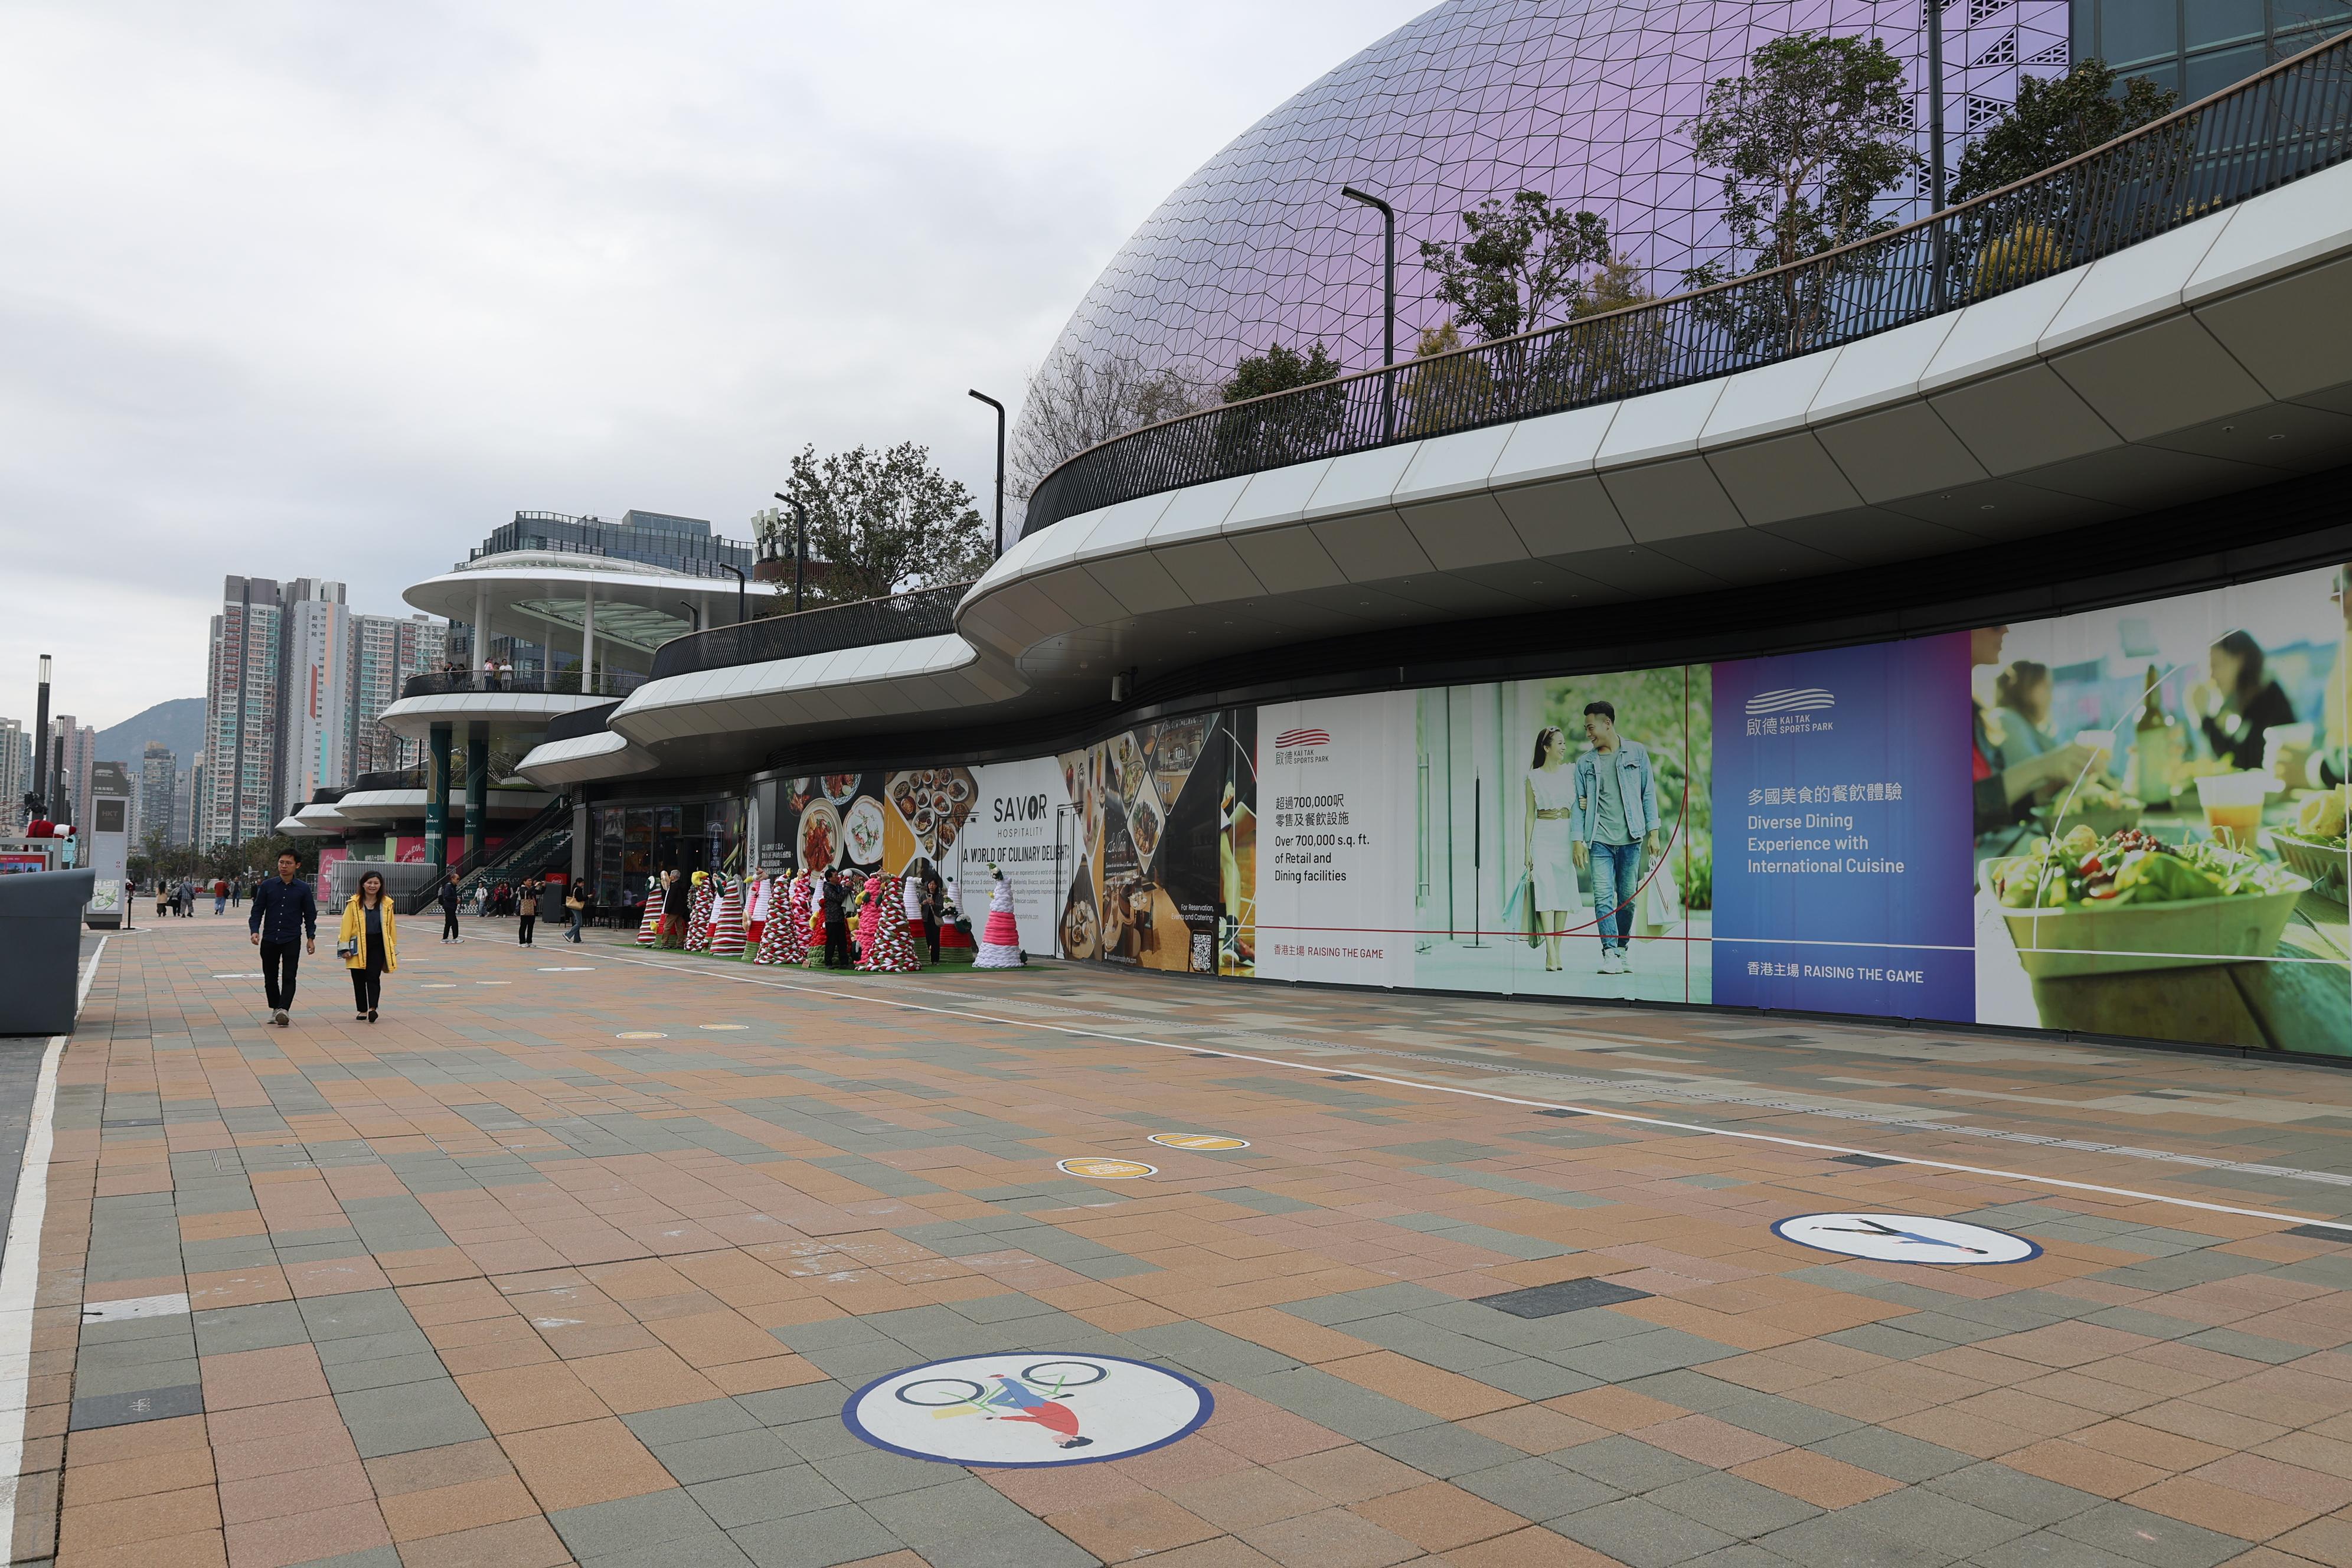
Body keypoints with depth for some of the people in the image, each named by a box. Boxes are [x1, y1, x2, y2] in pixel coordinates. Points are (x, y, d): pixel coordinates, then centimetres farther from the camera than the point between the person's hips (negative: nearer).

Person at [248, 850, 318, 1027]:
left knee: (289, 977, -11)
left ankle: (284, 1009, -19)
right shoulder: (267, 886, 3)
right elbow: (257, 911, 5)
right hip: (269, 939, 2)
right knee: (270, 978, 10)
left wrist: (310, 938, 2)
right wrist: (254, 931, -10)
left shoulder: (303, 889, 2)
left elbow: (310, 915, 7)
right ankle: (275, 1009, 24)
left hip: (292, 940, -2)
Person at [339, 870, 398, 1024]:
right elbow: (347, 925, -2)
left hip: (378, 945, 0)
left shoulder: (386, 903, 6)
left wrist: (393, 948, 10)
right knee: (359, 979, 8)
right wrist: (345, 947, -6)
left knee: (373, 977, -11)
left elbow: (391, 926, 10)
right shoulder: (354, 903, 0)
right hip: (358, 946, 0)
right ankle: (362, 1010, 18)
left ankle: (372, 1008, -17)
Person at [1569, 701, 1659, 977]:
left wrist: (1653, 832, 2)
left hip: (1631, 838, 0)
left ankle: (1623, 949, 18)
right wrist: (1578, 840, -1)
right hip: (1600, 840, 1)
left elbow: (1648, 793, 7)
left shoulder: (1636, 752, 6)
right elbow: (1579, 804, 8)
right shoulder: (1584, 763, 10)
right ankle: (1610, 953, -11)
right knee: (1603, 897, -10)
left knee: (1628, 897, 5)